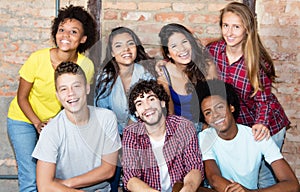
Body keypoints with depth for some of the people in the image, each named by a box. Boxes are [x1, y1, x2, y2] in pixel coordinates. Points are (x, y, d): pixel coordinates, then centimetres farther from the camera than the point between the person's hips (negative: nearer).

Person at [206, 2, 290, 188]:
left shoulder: (257, 60, -22)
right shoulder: (213, 50, -12)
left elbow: (264, 99, -17)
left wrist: (261, 124, -35)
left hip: (265, 126, -3)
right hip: (236, 123, 4)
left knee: (265, 176, 7)